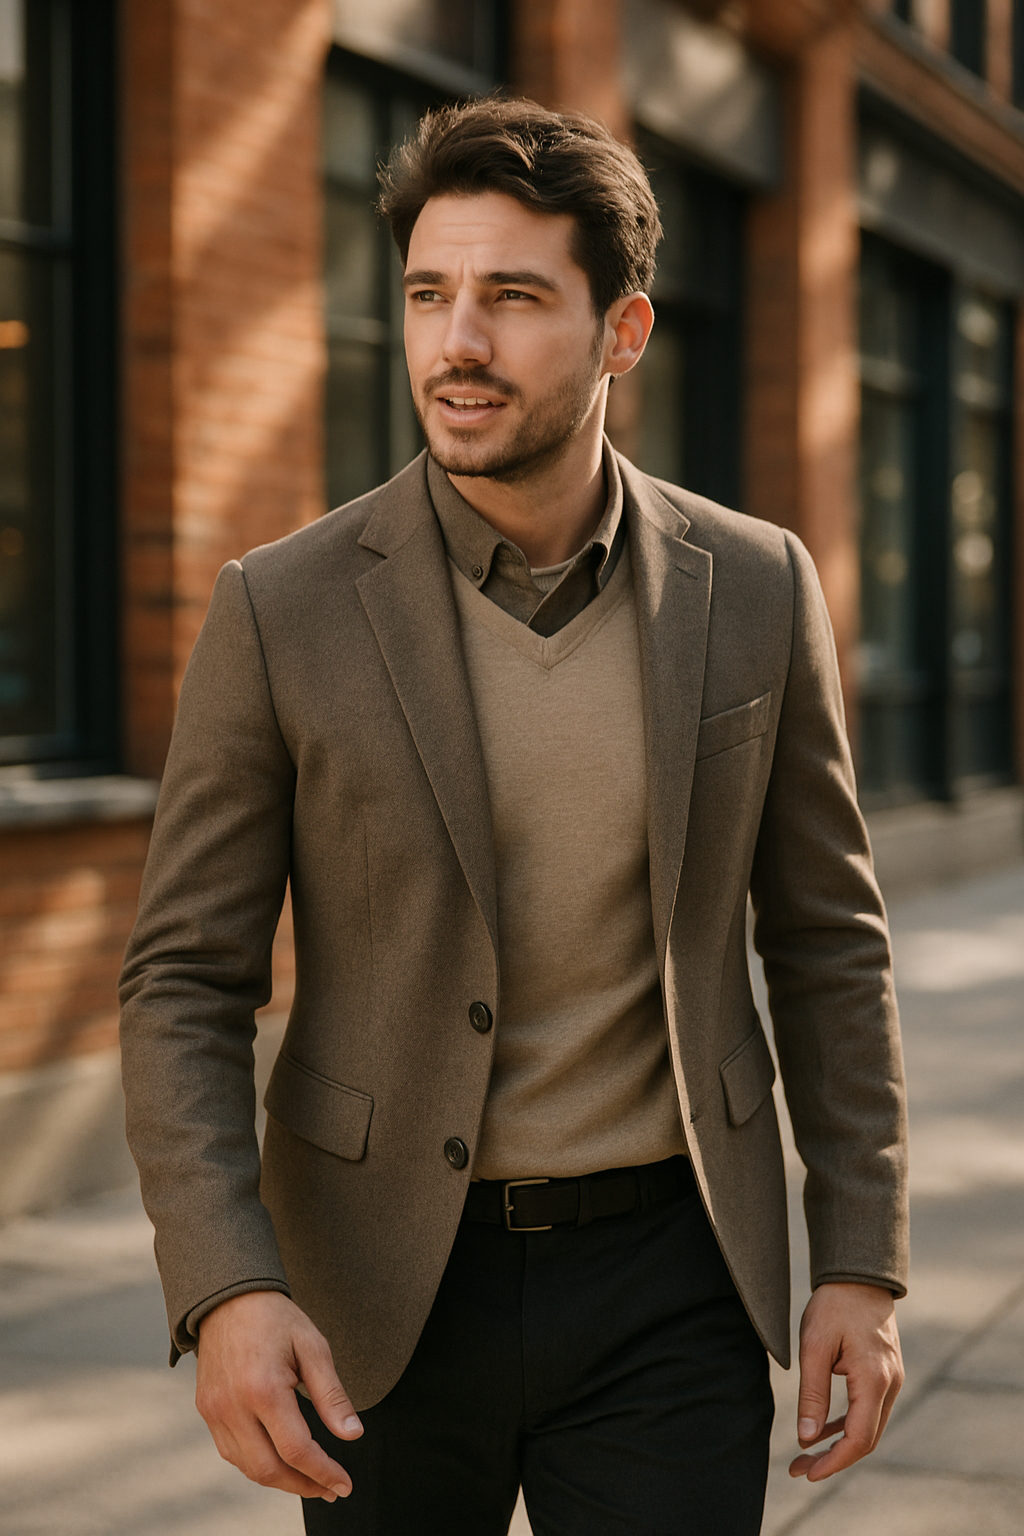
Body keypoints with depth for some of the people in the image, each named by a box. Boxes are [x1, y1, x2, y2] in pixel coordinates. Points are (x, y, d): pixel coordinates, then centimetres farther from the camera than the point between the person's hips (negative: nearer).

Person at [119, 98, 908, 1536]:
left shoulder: (754, 589, -4)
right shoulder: (284, 610, -10)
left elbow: (825, 940, 4)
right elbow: (185, 986, -7)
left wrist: (862, 1266, 1)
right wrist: (223, 1291, -20)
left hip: (665, 1278, 1)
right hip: (383, 1289, 0)